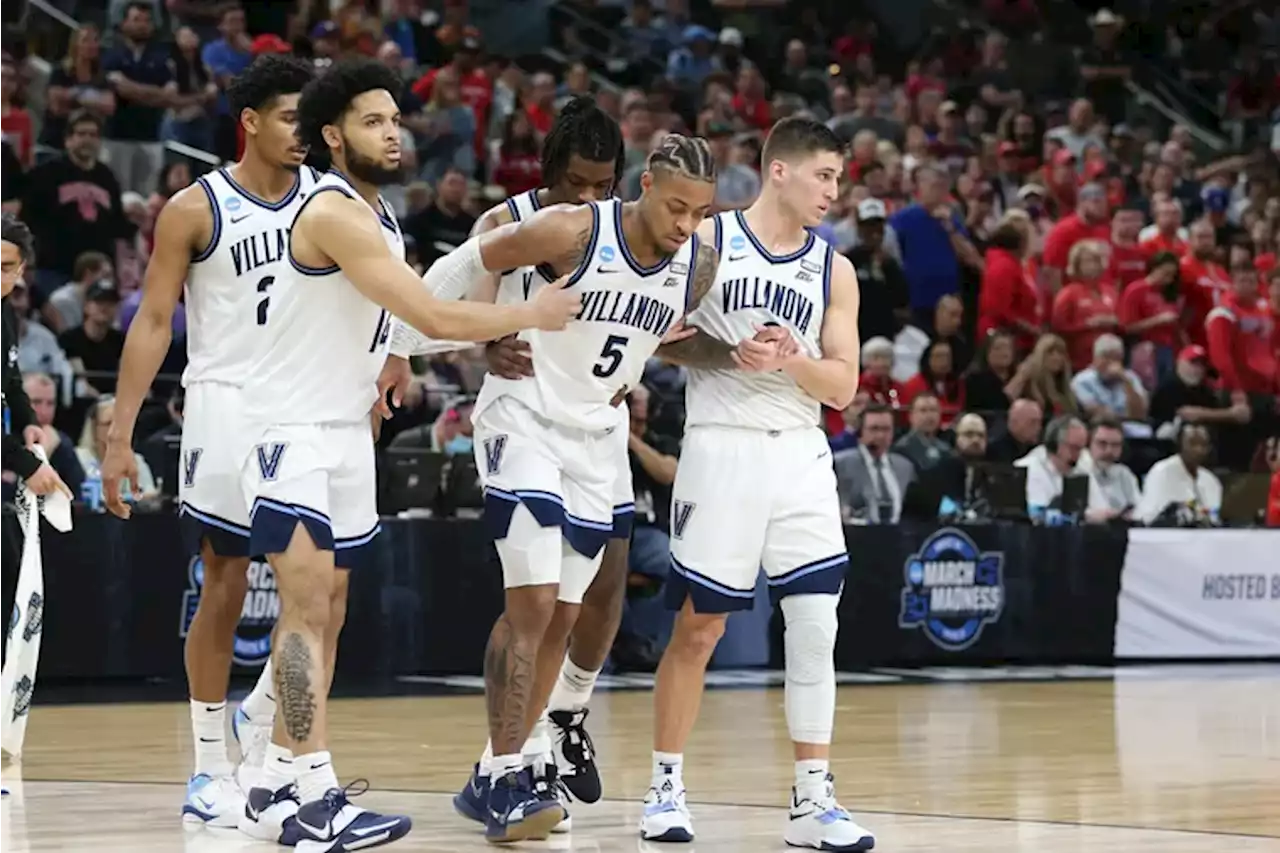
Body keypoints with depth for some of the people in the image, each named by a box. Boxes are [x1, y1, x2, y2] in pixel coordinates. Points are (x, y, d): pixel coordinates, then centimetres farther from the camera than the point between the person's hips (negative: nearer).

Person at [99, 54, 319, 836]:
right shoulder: (196, 209, -6)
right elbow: (154, 322, -6)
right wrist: (121, 435, -11)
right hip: (228, 406, -4)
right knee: (226, 588, 1)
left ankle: (262, 715, 18)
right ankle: (210, 767, 11)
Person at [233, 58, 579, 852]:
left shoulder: (380, 215, 10)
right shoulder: (335, 214, -20)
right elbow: (438, 318, -24)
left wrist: (387, 355, 14)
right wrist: (537, 313, -13)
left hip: (347, 431, 10)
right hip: (291, 428, -10)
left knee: (325, 615, 10)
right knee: (309, 606, -16)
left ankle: (297, 785, 17)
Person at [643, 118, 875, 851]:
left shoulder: (834, 270, 7)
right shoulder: (705, 240, -2)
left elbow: (843, 386, 4)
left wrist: (792, 361, -14)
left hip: (799, 454, 3)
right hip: (721, 448, -3)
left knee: (815, 626, -4)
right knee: (698, 628, 3)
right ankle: (667, 785, 17)